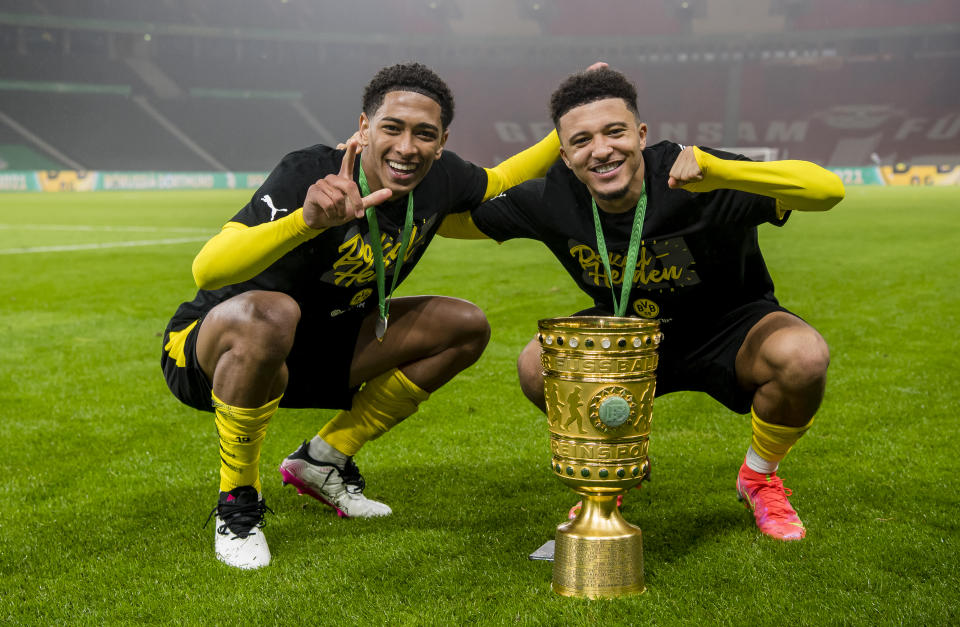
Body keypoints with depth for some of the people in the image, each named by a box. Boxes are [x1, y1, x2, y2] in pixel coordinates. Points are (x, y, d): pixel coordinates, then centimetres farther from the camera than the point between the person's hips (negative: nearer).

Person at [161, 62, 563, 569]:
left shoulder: (440, 179, -10)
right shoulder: (309, 174, -29)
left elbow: (498, 184, 16)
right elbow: (206, 272, -41)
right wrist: (307, 219, -55)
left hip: (311, 352, 7)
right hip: (204, 350, -6)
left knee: (466, 326, 1)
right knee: (269, 315, -42)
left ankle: (323, 460, 8)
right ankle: (237, 502, -17)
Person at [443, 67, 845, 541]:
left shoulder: (692, 184, -32)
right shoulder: (554, 199, -17)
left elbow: (829, 190, -42)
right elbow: (457, 220, -1)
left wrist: (717, 170, -53)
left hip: (728, 329, -3)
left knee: (803, 356, -32)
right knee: (538, 367, -21)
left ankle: (759, 476, 1)